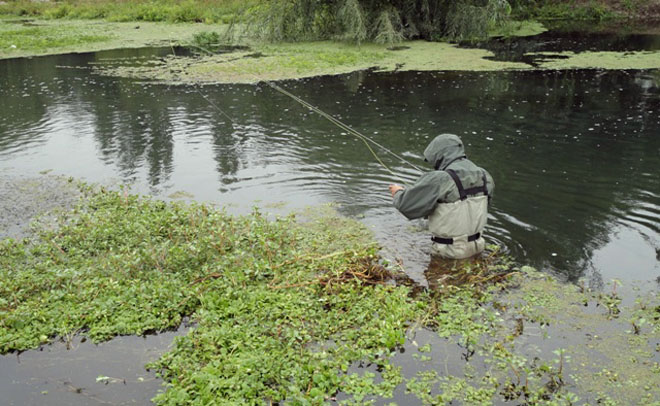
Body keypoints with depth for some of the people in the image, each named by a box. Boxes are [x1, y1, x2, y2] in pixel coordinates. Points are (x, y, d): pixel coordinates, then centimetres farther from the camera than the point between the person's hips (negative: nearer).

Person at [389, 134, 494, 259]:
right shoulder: (484, 176, -2)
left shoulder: (439, 180, -23)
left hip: (450, 251, -6)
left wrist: (398, 192, 2)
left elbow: (406, 205, -20)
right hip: (477, 246, 6)